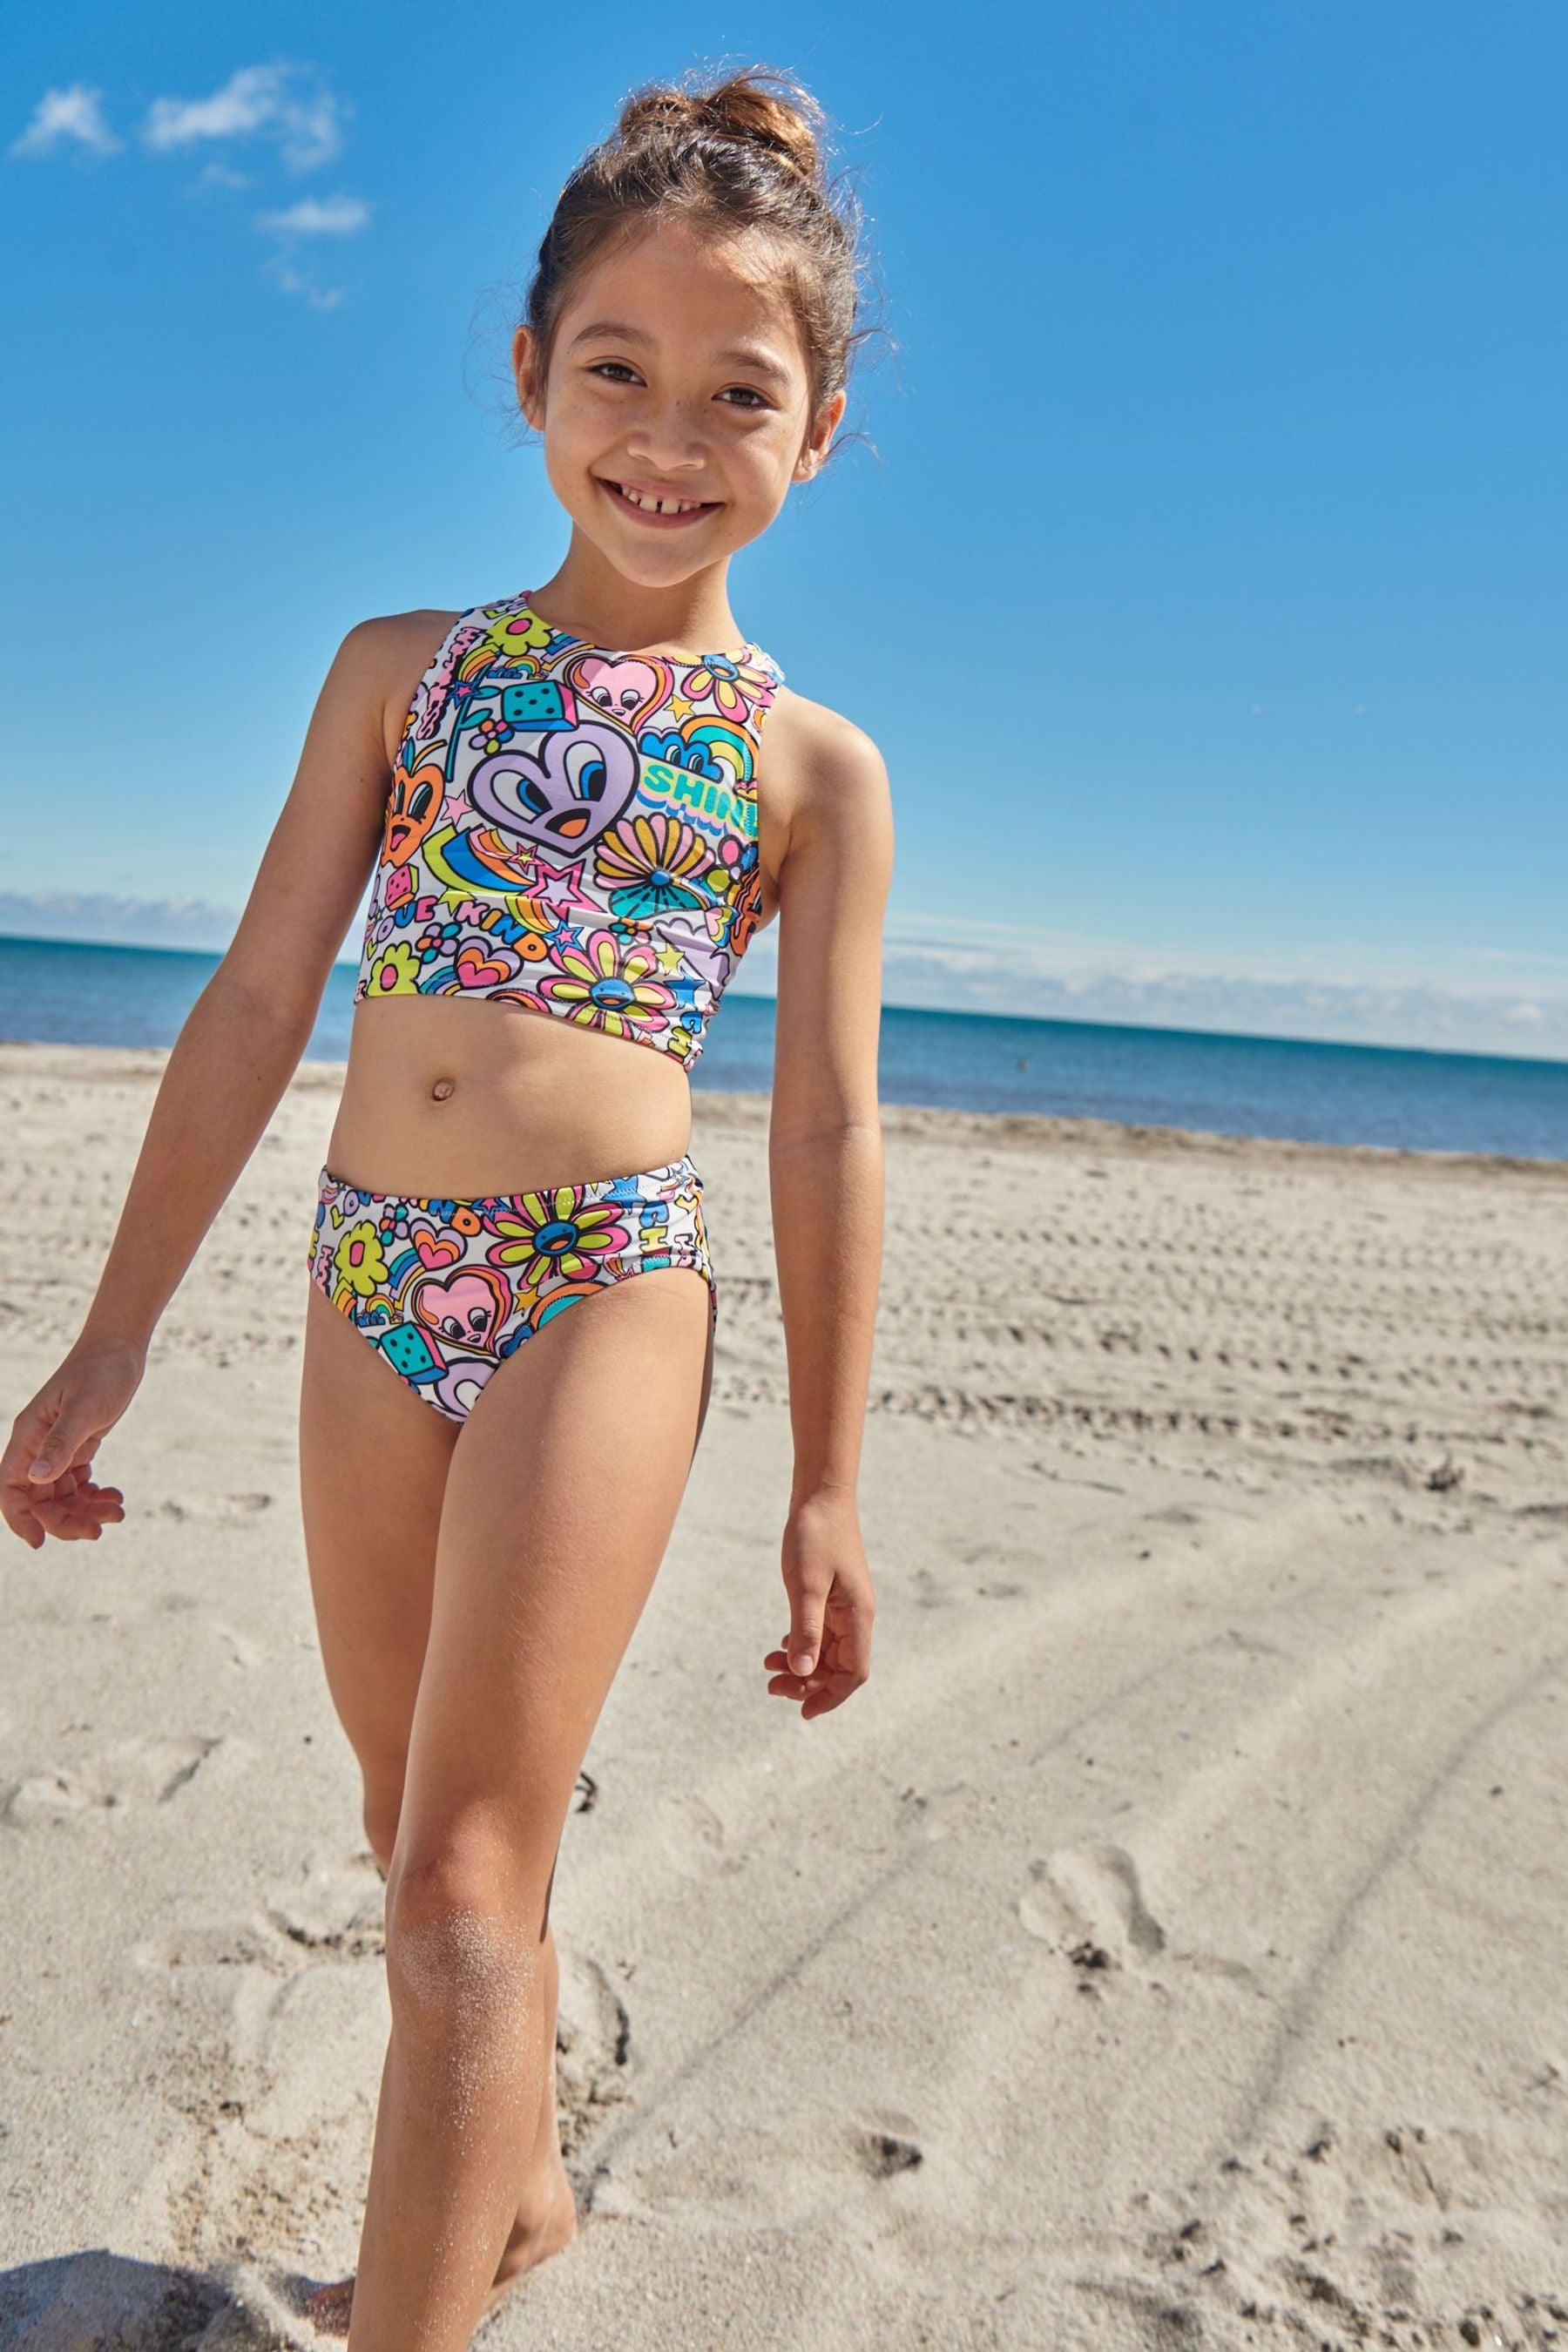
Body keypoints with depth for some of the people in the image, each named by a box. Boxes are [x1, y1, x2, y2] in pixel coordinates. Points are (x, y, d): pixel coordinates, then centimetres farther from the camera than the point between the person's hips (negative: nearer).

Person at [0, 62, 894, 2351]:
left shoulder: (813, 762, 2)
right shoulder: (403, 667, 9)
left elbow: (828, 1134, 2)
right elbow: (260, 999, 7)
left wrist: (827, 1486, 1)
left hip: (604, 1281, -4)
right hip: (369, 1281, 5)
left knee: (463, 1870, -6)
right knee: (417, 1818, 18)